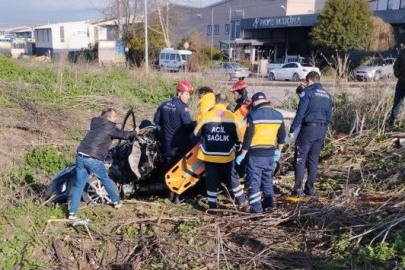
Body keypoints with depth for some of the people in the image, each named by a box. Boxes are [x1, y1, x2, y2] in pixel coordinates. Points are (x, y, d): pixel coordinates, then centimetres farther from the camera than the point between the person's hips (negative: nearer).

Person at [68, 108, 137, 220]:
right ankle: (116, 202, 31)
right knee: (106, 180, 15)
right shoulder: (110, 127, -2)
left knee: (78, 185, 8)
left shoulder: (95, 124, 18)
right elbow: (124, 135, 9)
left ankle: (72, 213, 5)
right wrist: (135, 132, 27)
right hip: (93, 159, -6)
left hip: (80, 156, 6)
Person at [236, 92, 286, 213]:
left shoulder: (253, 115, -13)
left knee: (254, 181, 3)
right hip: (270, 153, 6)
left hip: (255, 154, -5)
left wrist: (242, 154, -6)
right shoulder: (278, 115, 5)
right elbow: (282, 136, 13)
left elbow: (248, 137, -14)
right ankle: (269, 203, 27)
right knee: (267, 179, 21)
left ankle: (256, 208, 5)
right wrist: (278, 151, 25)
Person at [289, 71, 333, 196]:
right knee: (313, 159, 12)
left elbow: (300, 113, -12)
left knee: (300, 158, -2)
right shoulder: (327, 95, 15)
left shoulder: (307, 92, -6)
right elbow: (329, 116, 16)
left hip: (308, 128, -6)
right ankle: (310, 188, 14)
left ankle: (298, 188, -5)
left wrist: (292, 129, -9)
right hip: (322, 130, 6)